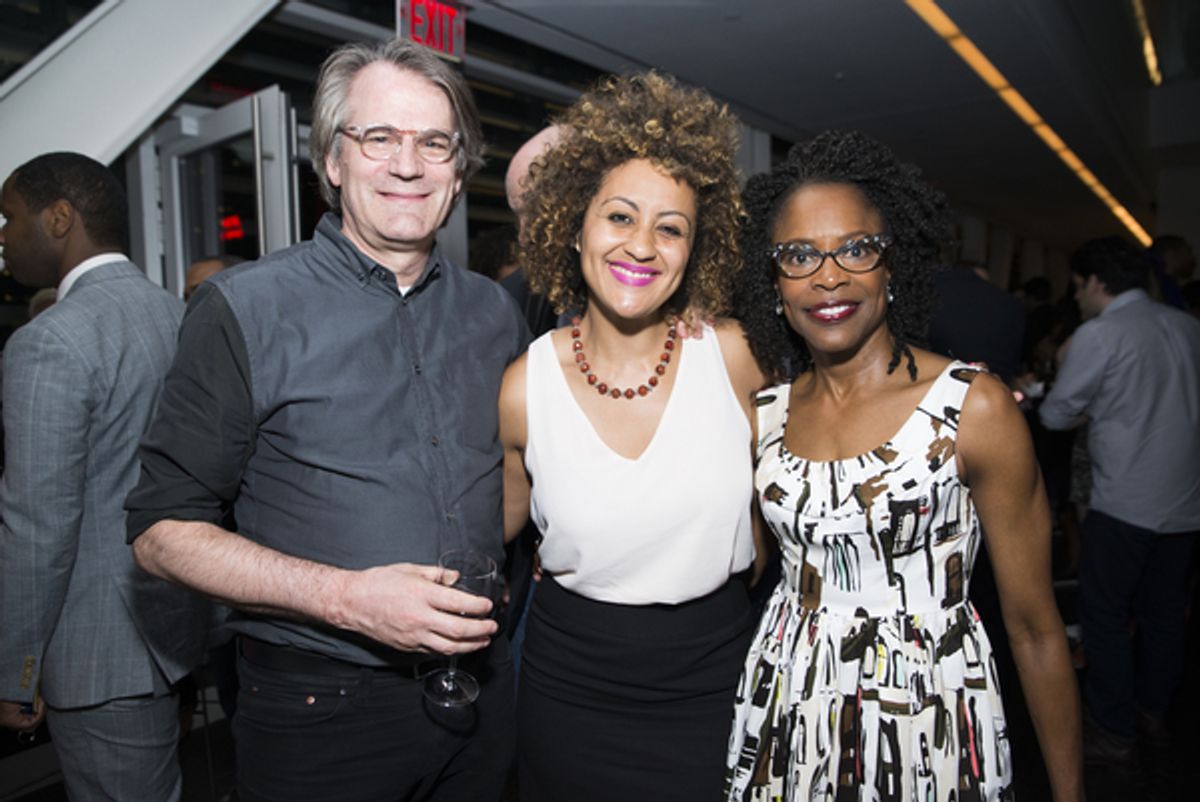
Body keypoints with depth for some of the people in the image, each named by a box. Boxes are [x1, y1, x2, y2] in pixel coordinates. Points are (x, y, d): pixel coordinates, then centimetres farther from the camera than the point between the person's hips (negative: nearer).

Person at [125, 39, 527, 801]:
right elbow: (164, 528, -9)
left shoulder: (494, 311, 3)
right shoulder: (244, 308, -10)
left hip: (479, 686, 4)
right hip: (320, 707, -3)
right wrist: (347, 597, -21)